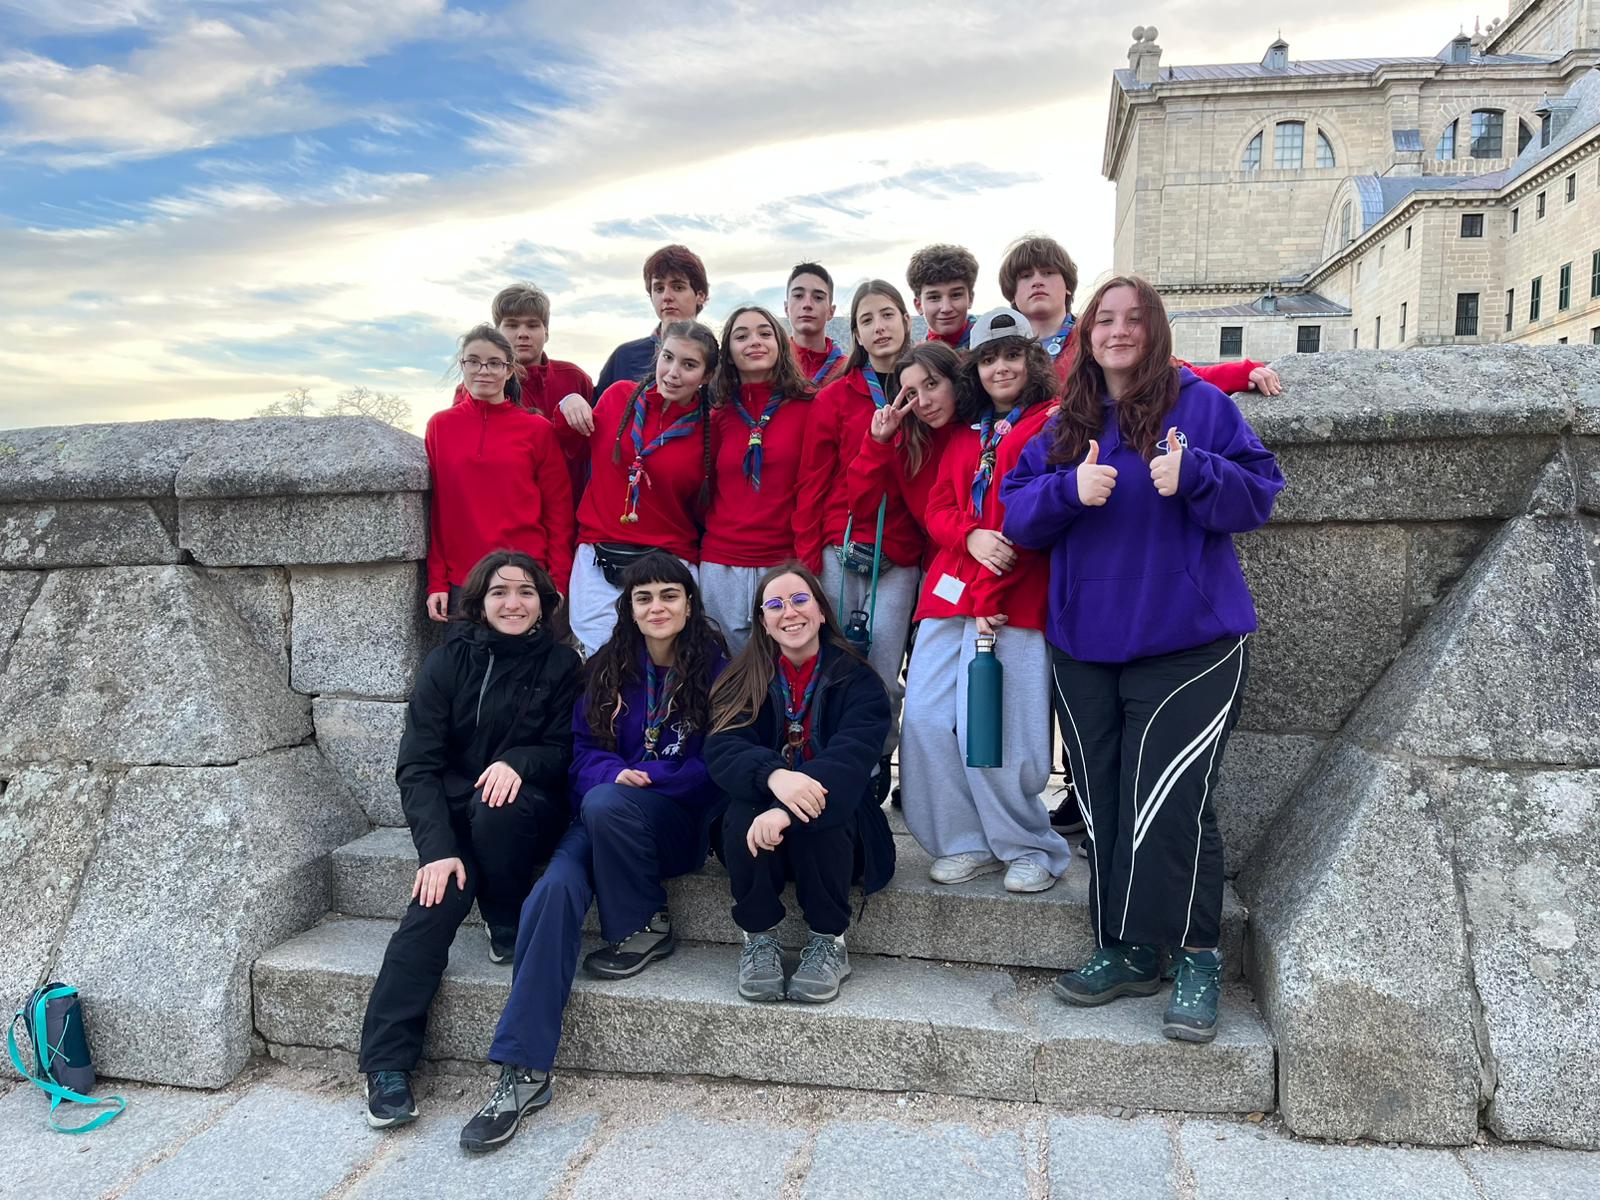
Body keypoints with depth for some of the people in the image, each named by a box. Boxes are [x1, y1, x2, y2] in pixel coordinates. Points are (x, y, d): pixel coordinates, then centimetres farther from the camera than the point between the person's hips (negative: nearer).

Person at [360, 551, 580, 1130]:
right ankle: (387, 1065, -20)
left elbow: (565, 750, -1)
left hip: (528, 809, 0)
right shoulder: (448, 661, -1)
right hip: (453, 812, 1)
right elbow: (417, 765, -6)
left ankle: (508, 929, -8)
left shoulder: (561, 664, 0)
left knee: (497, 810, -34)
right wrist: (437, 848, -21)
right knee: (436, 902, -25)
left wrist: (517, 762, -24)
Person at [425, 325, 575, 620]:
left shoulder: (538, 429, 2)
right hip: (461, 582, 2)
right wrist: (436, 583, 3)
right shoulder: (440, 426, 7)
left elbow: (559, 512, 3)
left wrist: (558, 584, -3)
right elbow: (433, 509, 8)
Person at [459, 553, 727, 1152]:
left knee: (606, 803, -35)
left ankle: (645, 930, -10)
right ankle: (523, 1073, -26)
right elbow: (586, 752, 6)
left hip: (680, 822, -3)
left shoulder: (713, 668, 0)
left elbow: (715, 765, -4)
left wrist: (644, 778, -17)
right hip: (602, 819, 3)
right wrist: (614, 773, -16)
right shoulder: (606, 670, 10)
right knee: (555, 890, -27)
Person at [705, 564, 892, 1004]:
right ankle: (759, 938, -14)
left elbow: (851, 758, -22)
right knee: (744, 811, -30)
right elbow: (722, 750, -14)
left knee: (817, 808, -33)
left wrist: (787, 811, -40)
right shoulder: (745, 681, 2)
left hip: (833, 825, -1)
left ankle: (828, 942, -15)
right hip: (757, 827, 1)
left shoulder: (857, 680, -4)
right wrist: (773, 775, -38)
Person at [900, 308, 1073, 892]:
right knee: (925, 721, -1)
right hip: (949, 592, 6)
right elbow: (937, 508, 14)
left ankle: (1032, 850, 14)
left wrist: (990, 596, -15)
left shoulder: (1053, 422, 3)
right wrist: (971, 537, -10)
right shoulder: (965, 436, 24)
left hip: (1013, 598, -6)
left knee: (990, 733, -9)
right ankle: (968, 844, 15)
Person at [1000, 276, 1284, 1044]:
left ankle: (1196, 959, 8)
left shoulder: (1202, 404, 2)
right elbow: (1016, 512, 6)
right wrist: (1069, 489, -13)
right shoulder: (1064, 423, 12)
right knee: (1102, 803, 8)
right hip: (1085, 643, 4)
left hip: (1189, 643, -4)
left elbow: (1261, 492, -3)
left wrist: (1195, 474, -21)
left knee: (1169, 805, -11)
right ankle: (1125, 950, 23)